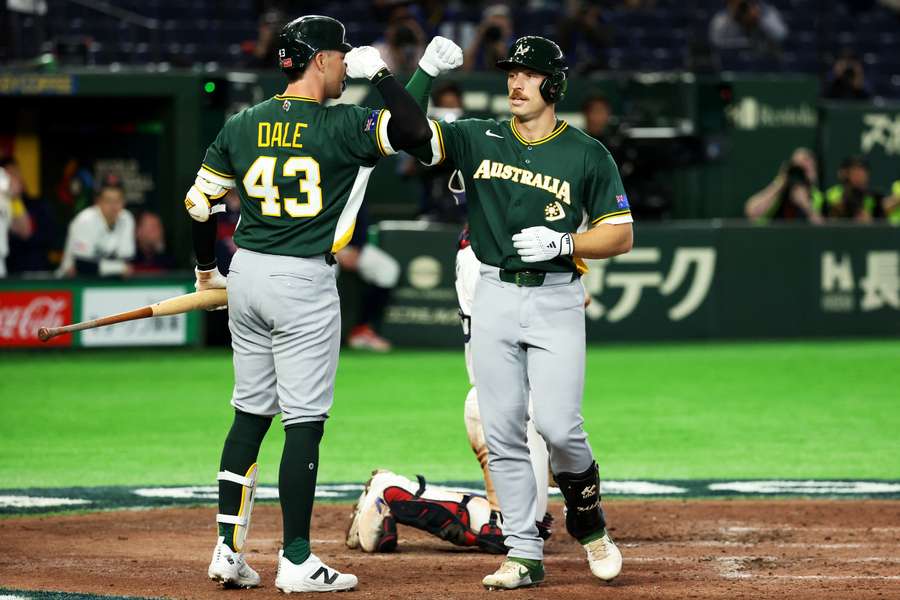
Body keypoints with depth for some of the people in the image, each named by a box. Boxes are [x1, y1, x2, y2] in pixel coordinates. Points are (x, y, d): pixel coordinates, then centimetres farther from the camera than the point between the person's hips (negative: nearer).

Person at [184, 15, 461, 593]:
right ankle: (297, 561, -1)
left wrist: (207, 272, 22)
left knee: (251, 414, 13)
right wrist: (380, 72, -7)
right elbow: (415, 131, -20)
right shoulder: (342, 126, -10)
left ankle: (228, 550, 11)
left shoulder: (242, 126, 6)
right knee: (304, 421, -2)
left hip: (246, 277, 6)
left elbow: (200, 203, 8)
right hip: (304, 285, -6)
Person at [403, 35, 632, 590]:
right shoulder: (479, 139, 6)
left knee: (557, 424, -13)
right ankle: (525, 555, 8)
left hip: (557, 300, -2)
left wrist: (563, 242, -15)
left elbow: (621, 235, 1)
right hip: (494, 298, 2)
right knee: (502, 433, 1)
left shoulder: (588, 155, 1)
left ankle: (587, 515, 15)